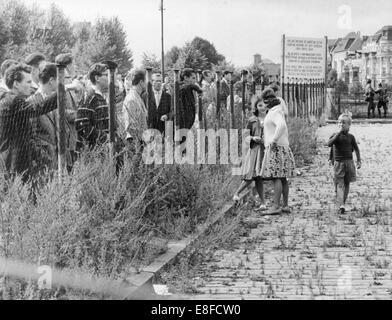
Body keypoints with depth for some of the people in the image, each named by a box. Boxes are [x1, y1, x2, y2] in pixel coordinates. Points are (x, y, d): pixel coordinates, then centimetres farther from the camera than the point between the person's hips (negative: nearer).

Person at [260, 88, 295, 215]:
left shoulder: (276, 112, -11)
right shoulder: (277, 112, 21)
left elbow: (282, 125, -31)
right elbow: (285, 132, 30)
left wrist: (274, 141, -28)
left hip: (276, 149, -10)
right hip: (283, 148, 10)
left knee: (276, 178, -13)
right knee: (283, 178, 9)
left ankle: (276, 206, -15)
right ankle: (285, 206, 12)